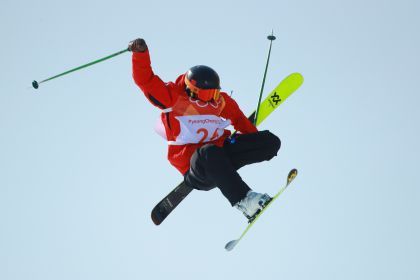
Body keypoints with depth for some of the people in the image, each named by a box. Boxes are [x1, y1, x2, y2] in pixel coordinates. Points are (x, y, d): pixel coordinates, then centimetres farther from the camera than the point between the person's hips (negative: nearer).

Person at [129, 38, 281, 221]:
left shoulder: (222, 101, 7)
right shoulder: (173, 97, -6)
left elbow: (239, 120, 22)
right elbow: (146, 80, -13)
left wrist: (258, 145, 14)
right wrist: (141, 54, -28)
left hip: (220, 153, 6)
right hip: (194, 170, -6)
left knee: (271, 142, -2)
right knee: (209, 153, -45)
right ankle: (243, 200, -46)